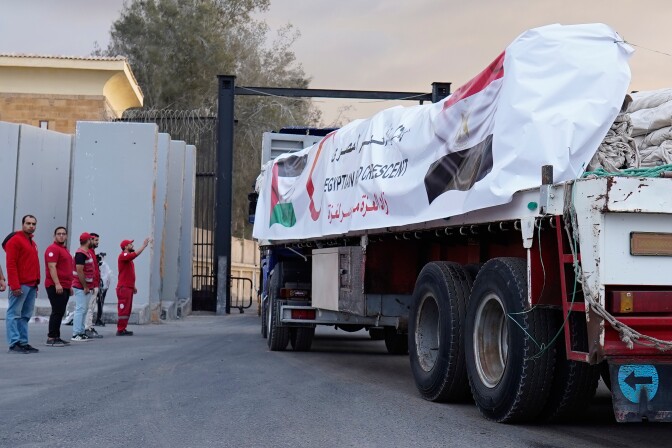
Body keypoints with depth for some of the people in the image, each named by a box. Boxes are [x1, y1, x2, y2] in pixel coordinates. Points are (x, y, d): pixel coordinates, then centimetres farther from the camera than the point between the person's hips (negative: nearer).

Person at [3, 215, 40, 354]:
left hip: (32, 286, 8)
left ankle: (23, 342, 11)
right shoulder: (15, 240, -6)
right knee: (14, 314, -5)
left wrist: (36, 284, 15)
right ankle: (14, 343, -6)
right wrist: (15, 286, -18)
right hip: (20, 285, -8)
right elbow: (11, 264, -12)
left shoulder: (32, 243, 20)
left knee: (25, 316, 9)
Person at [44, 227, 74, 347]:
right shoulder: (53, 249, -9)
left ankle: (57, 337, 14)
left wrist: (69, 285, 23)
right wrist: (57, 284, -24)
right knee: (57, 312, -10)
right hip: (56, 286, -9)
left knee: (60, 313, 10)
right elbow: (52, 267, -17)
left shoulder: (65, 250, 21)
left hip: (65, 287, 9)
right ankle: (51, 338, -9)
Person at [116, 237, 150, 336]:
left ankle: (123, 329, 13)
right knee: (123, 309, -11)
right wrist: (144, 246, -23)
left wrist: (133, 286, 19)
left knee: (127, 309, 10)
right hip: (123, 287, -10)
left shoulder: (129, 258, 21)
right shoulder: (123, 256, -9)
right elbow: (135, 254, -28)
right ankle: (120, 330, -10)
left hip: (129, 287, 10)